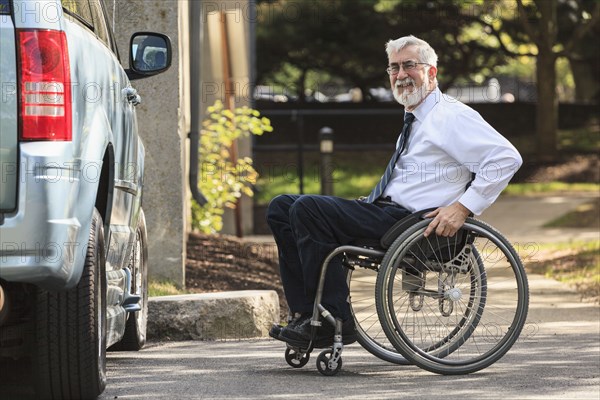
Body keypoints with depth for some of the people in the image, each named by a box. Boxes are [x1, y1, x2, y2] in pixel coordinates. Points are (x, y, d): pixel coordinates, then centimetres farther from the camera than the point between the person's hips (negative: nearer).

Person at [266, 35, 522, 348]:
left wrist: (463, 207, -21)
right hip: (386, 210, 10)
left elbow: (506, 158, -16)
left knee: (307, 209, -25)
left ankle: (333, 321, -20)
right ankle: (305, 312, -7)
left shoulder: (452, 117, -7)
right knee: (281, 207, 3)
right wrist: (371, 201, 15)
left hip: (408, 221, -10)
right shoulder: (415, 121, 22)